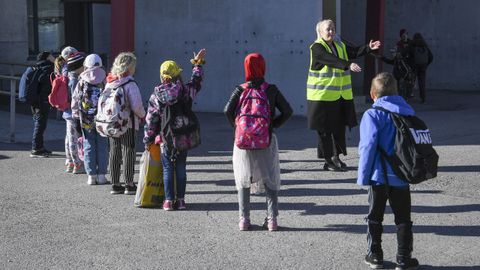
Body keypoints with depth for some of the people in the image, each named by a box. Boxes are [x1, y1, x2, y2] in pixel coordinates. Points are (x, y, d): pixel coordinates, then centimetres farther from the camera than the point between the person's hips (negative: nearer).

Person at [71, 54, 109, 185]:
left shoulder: (81, 83, -2)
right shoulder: (105, 83, -6)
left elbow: (74, 102, 2)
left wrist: (76, 116, 12)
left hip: (86, 121, 1)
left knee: (89, 147, 8)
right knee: (102, 147, 8)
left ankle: (91, 176, 8)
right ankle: (101, 175, 9)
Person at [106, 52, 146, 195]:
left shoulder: (109, 83, 5)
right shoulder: (130, 84, -15)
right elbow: (136, 106, -18)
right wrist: (142, 115, 1)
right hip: (128, 124, -6)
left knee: (114, 152, 11)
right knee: (128, 152, 2)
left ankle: (115, 184, 16)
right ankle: (129, 185, 5)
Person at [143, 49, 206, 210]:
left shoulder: (157, 94, -8)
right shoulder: (186, 91, -5)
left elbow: (151, 119, -5)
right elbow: (197, 81, 18)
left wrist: (148, 139, 4)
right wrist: (198, 63, 31)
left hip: (165, 138, -1)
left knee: (168, 169, 6)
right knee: (181, 168, 9)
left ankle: (169, 201, 6)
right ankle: (180, 200, 12)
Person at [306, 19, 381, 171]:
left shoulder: (340, 46, 14)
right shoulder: (317, 48, -12)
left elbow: (354, 52, 11)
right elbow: (331, 60, -27)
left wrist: (369, 48, -5)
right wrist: (348, 65, -39)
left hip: (341, 95, 7)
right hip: (322, 95, -7)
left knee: (339, 127, 12)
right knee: (325, 129, -1)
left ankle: (336, 157, 24)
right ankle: (328, 161, 6)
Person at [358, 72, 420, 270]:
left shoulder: (373, 114, -9)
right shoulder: (408, 113, 8)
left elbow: (368, 147, -14)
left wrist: (363, 176, -9)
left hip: (379, 175, -3)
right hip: (402, 176, 4)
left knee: (375, 217, 11)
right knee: (403, 218, 11)